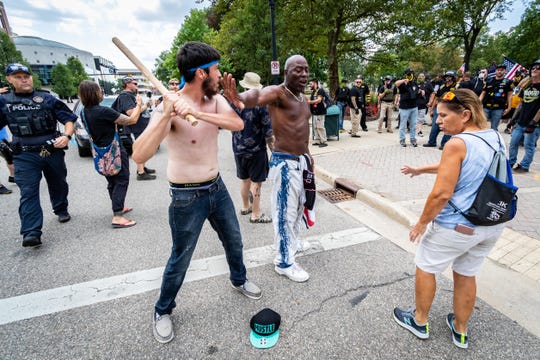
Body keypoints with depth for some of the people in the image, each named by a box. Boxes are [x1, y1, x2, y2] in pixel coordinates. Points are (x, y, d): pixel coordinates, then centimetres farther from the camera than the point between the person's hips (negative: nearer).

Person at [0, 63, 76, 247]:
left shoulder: (47, 98, 4)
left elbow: (69, 119, 0)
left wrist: (66, 136, -16)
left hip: (53, 152, 0)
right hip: (24, 156, 0)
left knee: (58, 184, 16)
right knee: (28, 193, -5)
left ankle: (61, 210, 40)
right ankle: (31, 233, -7)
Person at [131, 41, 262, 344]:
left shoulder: (216, 99, -2)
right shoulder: (170, 107, -19)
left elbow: (238, 124, -21)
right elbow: (140, 156, -29)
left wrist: (197, 112, -33)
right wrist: (166, 115, -39)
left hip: (217, 188, 6)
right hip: (187, 197, -6)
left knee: (234, 241, 22)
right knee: (181, 259, 9)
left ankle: (239, 279, 51)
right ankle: (163, 311, 36)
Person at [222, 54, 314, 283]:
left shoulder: (302, 98, 12)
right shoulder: (277, 92, -16)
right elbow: (258, 96, -39)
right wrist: (241, 99, -62)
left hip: (302, 160, 9)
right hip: (285, 163, -9)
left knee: (299, 204, 23)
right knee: (285, 211, 0)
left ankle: (292, 241, 46)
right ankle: (284, 262, 17)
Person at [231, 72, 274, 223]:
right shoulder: (261, 104, -15)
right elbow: (268, 131, -15)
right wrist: (273, 149, -5)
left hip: (238, 149, 6)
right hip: (256, 150, -5)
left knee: (245, 180, 20)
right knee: (256, 182, 5)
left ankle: (245, 207, 37)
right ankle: (256, 214, 15)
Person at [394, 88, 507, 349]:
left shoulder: (457, 144, -22)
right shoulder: (496, 138, 3)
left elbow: (441, 194, -25)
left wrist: (421, 223, -12)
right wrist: (421, 170, 21)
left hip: (457, 227, -7)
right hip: (493, 225, 8)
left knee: (425, 268, 15)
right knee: (466, 275, 23)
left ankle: (419, 322, 34)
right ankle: (460, 331, 40)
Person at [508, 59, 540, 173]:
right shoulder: (527, 85, 11)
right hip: (520, 122, 6)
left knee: (529, 146, 1)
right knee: (513, 143, 8)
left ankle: (524, 166, 11)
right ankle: (510, 163, 22)